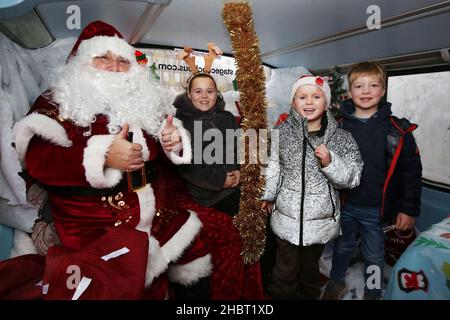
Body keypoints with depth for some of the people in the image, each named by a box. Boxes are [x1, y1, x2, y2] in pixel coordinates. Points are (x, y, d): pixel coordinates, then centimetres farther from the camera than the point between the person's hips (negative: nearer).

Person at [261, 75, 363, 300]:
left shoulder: (341, 138, -6)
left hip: (321, 220, 1)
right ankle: (280, 296, 38)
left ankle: (309, 295, 47)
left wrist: (329, 162, -23)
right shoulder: (282, 132, -5)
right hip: (287, 217, 0)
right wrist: (268, 195, 12)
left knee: (310, 267, 22)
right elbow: (273, 166, 4)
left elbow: (352, 178, -7)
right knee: (286, 270, 13)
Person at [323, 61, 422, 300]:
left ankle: (373, 292, 43)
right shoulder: (338, 125, -4)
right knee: (342, 247, 21)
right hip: (344, 204, 2)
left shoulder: (398, 130, -8)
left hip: (377, 209, -1)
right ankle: (336, 283, 46)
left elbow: (411, 172, -4)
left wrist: (409, 209, -4)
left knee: (374, 255, 18)